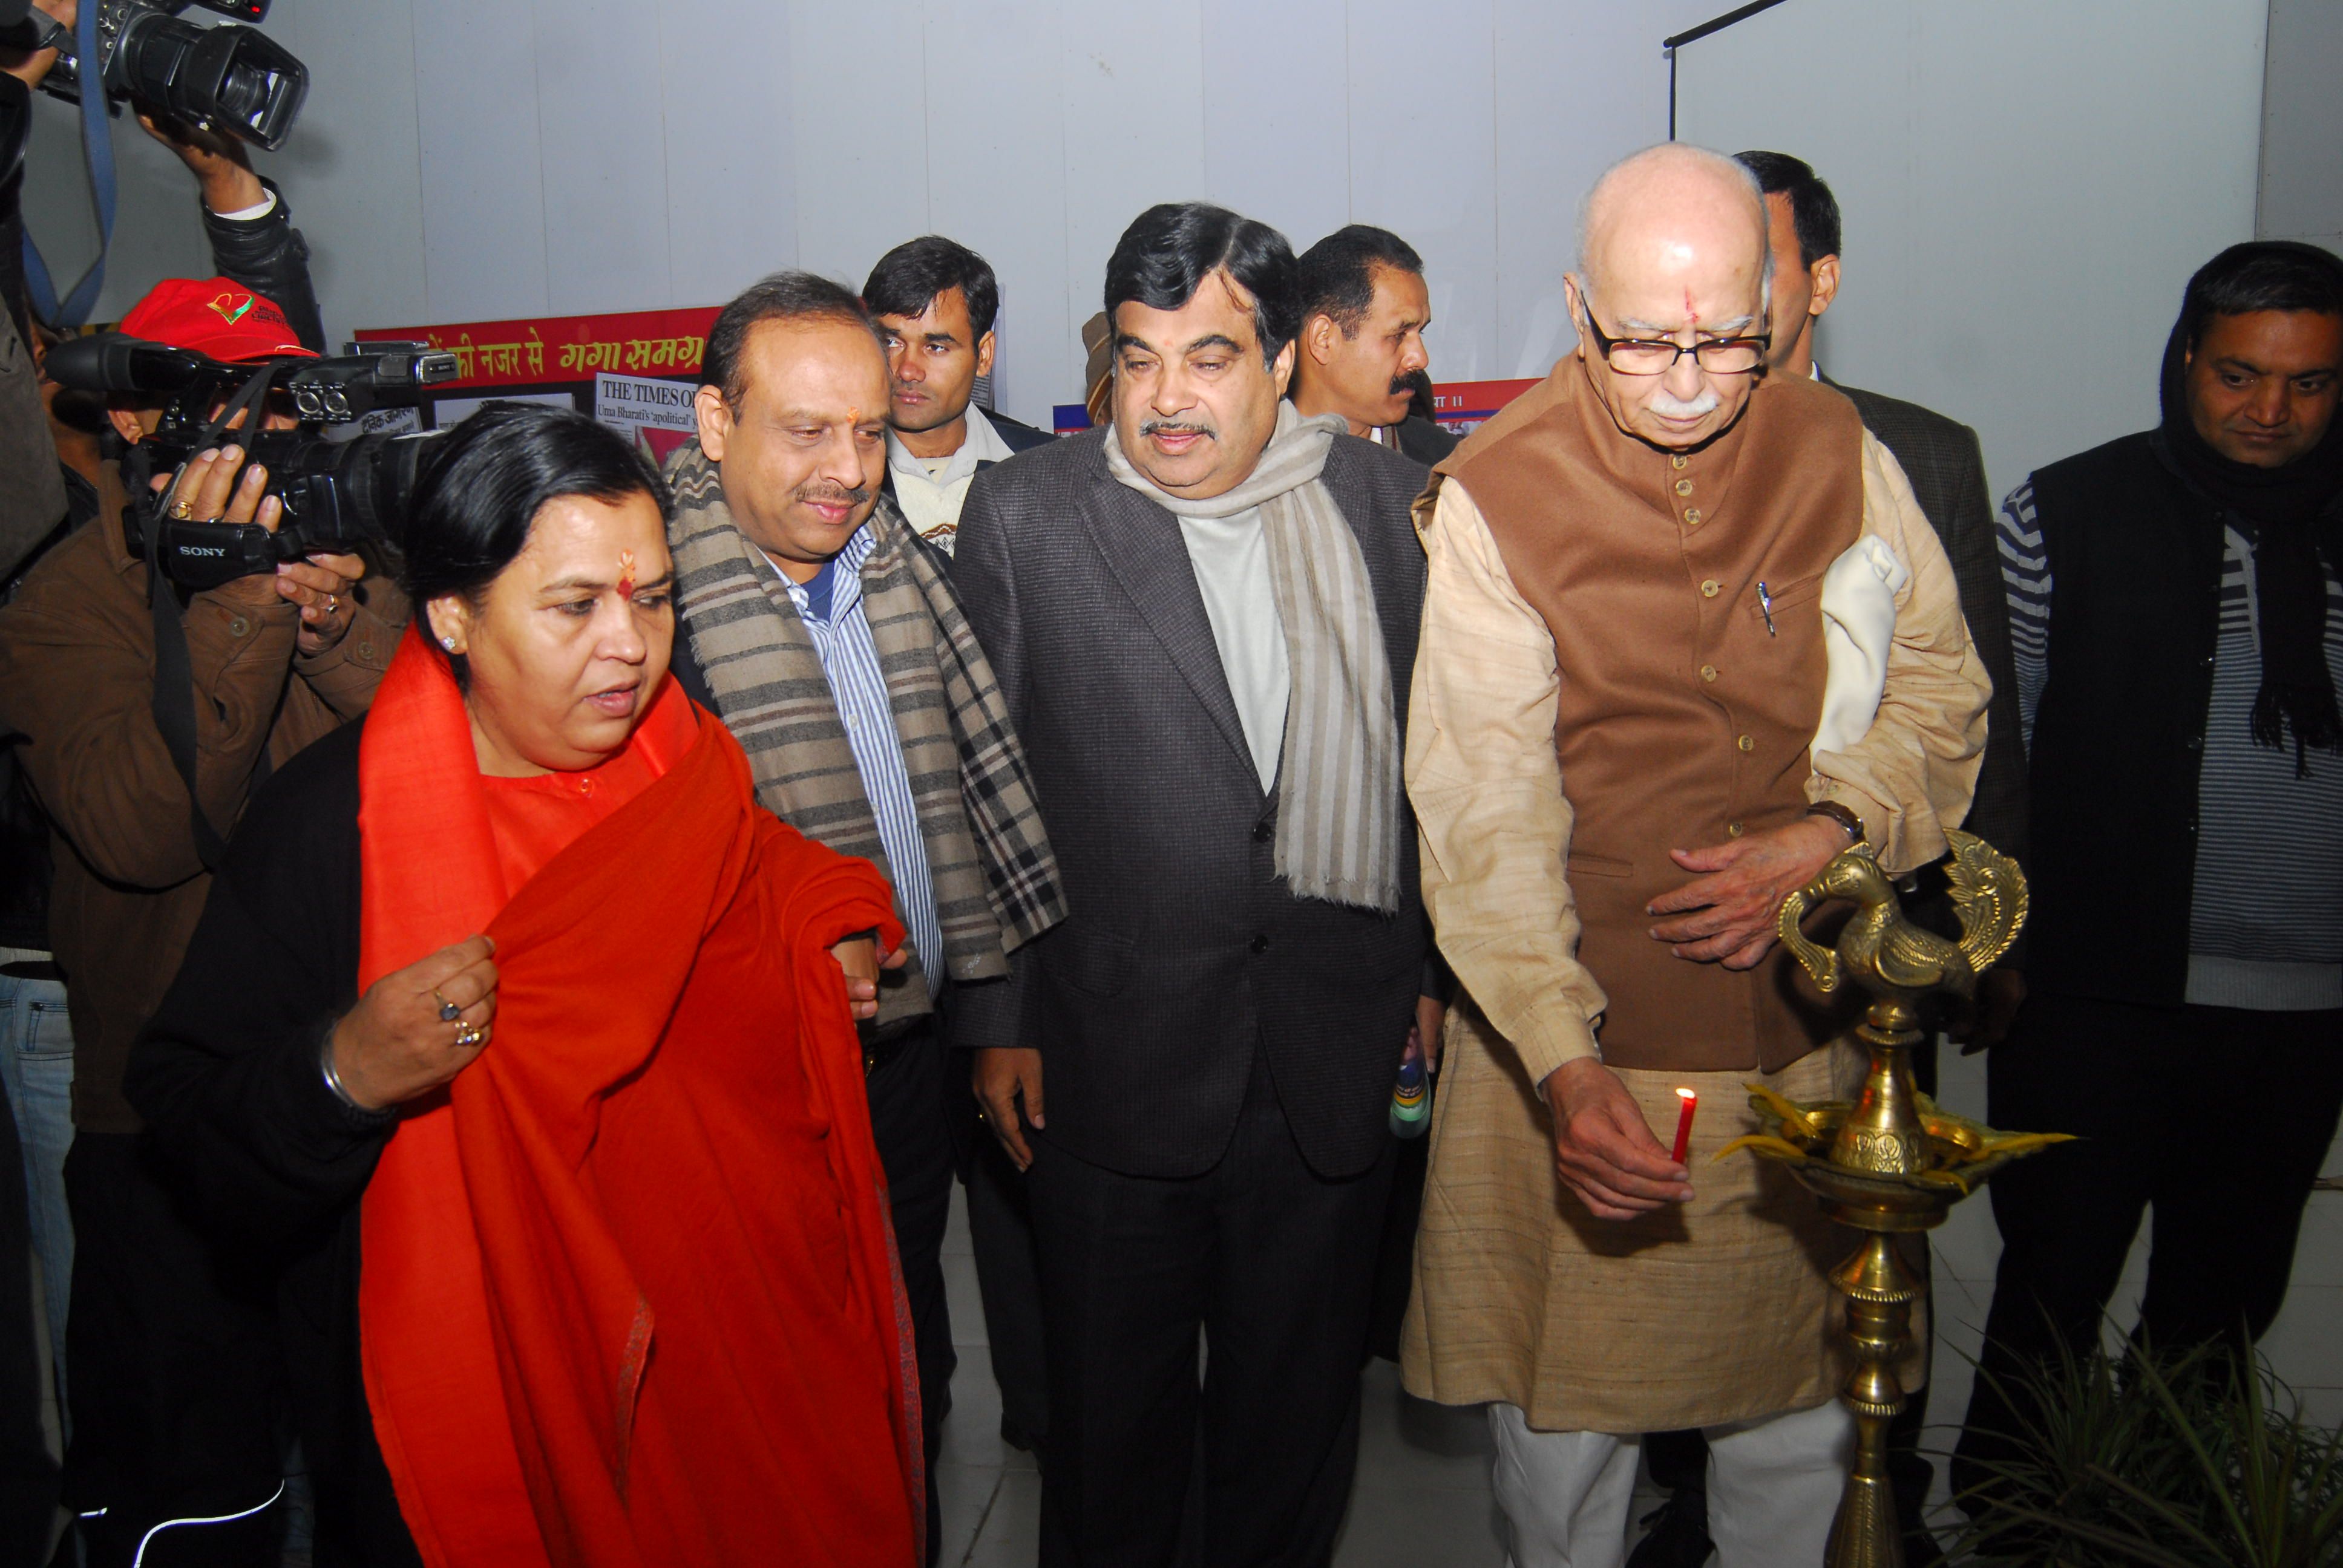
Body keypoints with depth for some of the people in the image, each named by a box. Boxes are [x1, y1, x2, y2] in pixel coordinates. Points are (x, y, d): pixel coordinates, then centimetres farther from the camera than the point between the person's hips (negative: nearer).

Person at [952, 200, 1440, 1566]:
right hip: (1115, 1058, -1)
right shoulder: (1026, 514, -5)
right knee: (1114, 1414, 16)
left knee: (1300, 1407, 19)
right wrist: (998, 1019, -2)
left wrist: (1435, 967, 8)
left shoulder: (1386, 498, 1)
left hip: (1336, 1055, 2)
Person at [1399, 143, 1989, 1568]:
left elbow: (1941, 700, 8)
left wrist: (1828, 835, -12)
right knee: (1564, 1412, 12)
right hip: (1573, 1038, -3)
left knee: (1802, 1403, 17)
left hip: (1805, 1028, 3)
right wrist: (1563, 1062, -29)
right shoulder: (1493, 500, -11)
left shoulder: (1842, 457, 1)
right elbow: (1483, 807, -18)